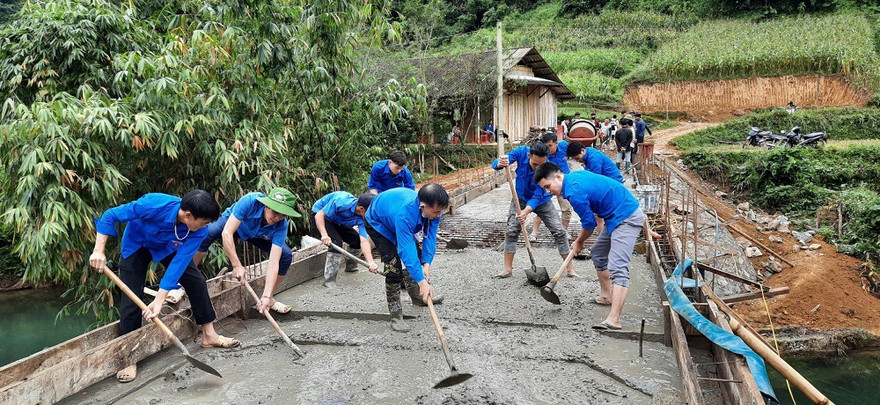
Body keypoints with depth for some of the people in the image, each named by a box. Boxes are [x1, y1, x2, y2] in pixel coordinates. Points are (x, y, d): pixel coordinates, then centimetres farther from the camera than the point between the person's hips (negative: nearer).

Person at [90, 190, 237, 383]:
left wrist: (159, 300, -36)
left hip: (169, 247, 3)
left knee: (197, 281, -5)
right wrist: (98, 251, -35)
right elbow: (110, 216, -30)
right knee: (131, 299, -10)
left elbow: (179, 262, -33)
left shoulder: (199, 231, -31)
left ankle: (209, 335, 11)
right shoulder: (154, 204, -41)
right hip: (137, 245, -3)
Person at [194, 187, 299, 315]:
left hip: (258, 236, 2)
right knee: (206, 234, -34)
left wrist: (266, 296, -44)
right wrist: (237, 265, -46)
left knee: (286, 255, -17)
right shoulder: (249, 201, -41)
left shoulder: (281, 226, -33)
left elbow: (273, 262, -36)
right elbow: (227, 233, -42)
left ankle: (269, 298, 4)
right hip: (231, 223, -2)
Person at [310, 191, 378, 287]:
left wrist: (371, 263, -41)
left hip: (336, 222, 6)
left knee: (357, 241, -2)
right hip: (318, 216, -6)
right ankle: (329, 280, -19)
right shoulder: (341, 202, -37)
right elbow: (319, 215, -33)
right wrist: (324, 235, -47)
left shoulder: (360, 219, -20)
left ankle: (351, 265, 26)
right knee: (336, 242, -26)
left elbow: (364, 241, -28)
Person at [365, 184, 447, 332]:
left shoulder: (432, 208, -28)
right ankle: (395, 315, -10)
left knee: (417, 253, 14)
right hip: (377, 223, -7)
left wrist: (427, 263, -37)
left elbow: (430, 236, -25)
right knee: (393, 265, -18)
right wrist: (422, 281, -52)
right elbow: (406, 249, -49)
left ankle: (418, 296, 35)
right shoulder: (404, 213, -48)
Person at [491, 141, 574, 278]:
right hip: (520, 199, 2)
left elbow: (538, 197, -34)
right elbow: (495, 164, -28)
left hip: (542, 201, -1)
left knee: (559, 231, -6)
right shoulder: (521, 152, -27)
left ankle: (570, 269, 5)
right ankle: (508, 269, 4)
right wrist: (500, 163, -53)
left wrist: (525, 212, -51)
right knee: (511, 231, -6)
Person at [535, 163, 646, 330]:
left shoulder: (575, 192, -22)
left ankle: (614, 320, -28)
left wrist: (579, 243, 7)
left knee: (618, 268, -20)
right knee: (598, 253, 24)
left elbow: (589, 224, -12)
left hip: (626, 219, -11)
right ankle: (607, 296, 37)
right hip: (617, 217, 11)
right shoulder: (575, 176, 8)